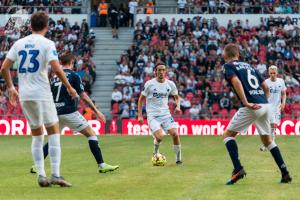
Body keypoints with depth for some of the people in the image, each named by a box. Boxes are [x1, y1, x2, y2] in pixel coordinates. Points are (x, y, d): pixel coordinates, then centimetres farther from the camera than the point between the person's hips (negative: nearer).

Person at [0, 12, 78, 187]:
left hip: (24, 95, 5)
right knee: (54, 132, 2)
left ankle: (41, 175, 9)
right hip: (42, 94, -5)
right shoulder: (47, 44, -5)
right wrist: (69, 88, -4)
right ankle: (56, 175, -6)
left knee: (37, 135, 14)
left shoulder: (19, 43, 10)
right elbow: (56, 68, -16)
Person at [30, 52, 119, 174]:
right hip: (69, 112, -5)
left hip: (56, 113, 6)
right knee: (91, 134, 1)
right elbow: (83, 96, -7)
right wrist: (96, 111, -3)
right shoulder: (73, 76, -4)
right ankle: (101, 165, -5)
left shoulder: (54, 77, 12)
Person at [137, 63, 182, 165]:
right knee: (159, 137, -23)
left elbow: (177, 97, 18)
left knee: (175, 134, -14)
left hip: (165, 114, 3)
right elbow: (141, 99, 2)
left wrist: (178, 106, -2)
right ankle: (155, 152, 12)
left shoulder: (170, 84, 3)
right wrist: (140, 115, -4)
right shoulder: (149, 84, -6)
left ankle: (178, 159, 3)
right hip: (152, 115, -3)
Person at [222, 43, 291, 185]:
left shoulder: (228, 66, 5)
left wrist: (246, 103, -18)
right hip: (265, 105, 6)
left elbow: (236, 82, -14)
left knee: (228, 135, 6)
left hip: (251, 107, -6)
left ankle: (238, 169, -9)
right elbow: (265, 87, 20)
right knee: (267, 140, 21)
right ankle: (285, 174, 16)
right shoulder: (249, 66, 24)